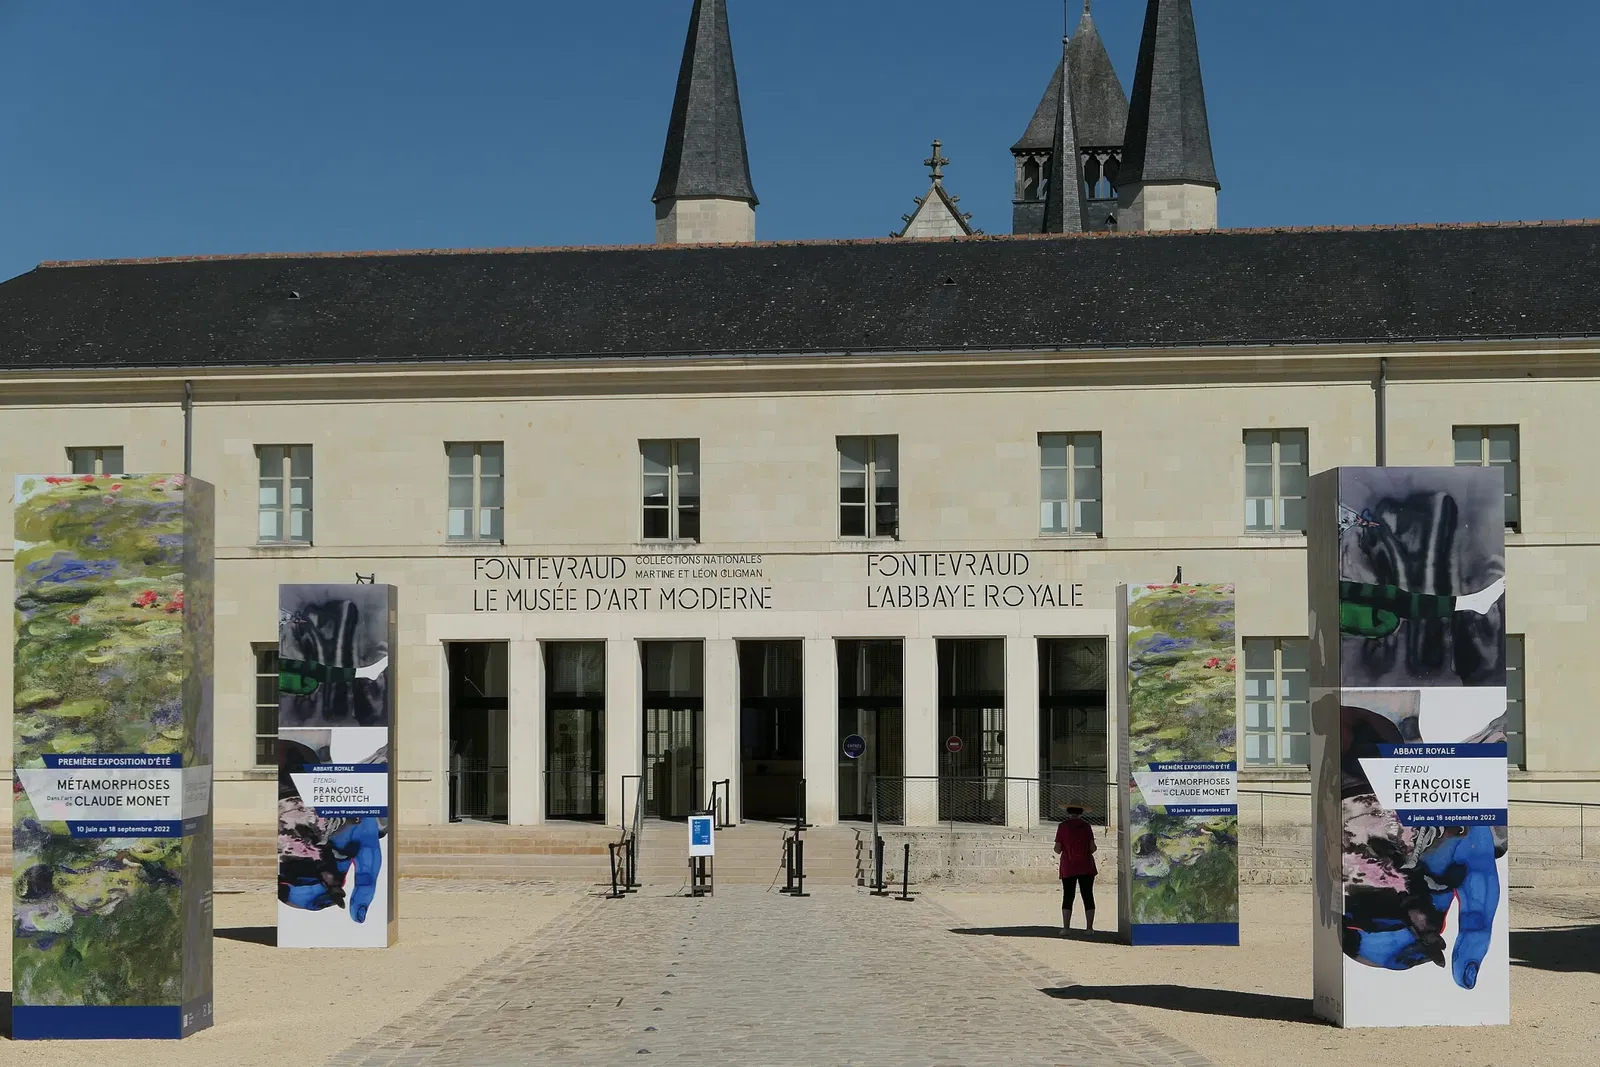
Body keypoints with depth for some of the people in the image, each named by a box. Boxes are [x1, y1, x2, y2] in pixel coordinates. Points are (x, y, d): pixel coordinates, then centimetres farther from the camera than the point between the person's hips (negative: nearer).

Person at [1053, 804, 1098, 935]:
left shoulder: (1063, 826, -4)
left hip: (1068, 868, 0)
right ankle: (1090, 927, 4)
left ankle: (1066, 928, -2)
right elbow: (1093, 847, -5)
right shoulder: (1086, 826, -2)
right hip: (1086, 867, 0)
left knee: (1068, 897, 5)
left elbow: (1057, 849, -5)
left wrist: (1059, 849, 17)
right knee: (1088, 896, 7)